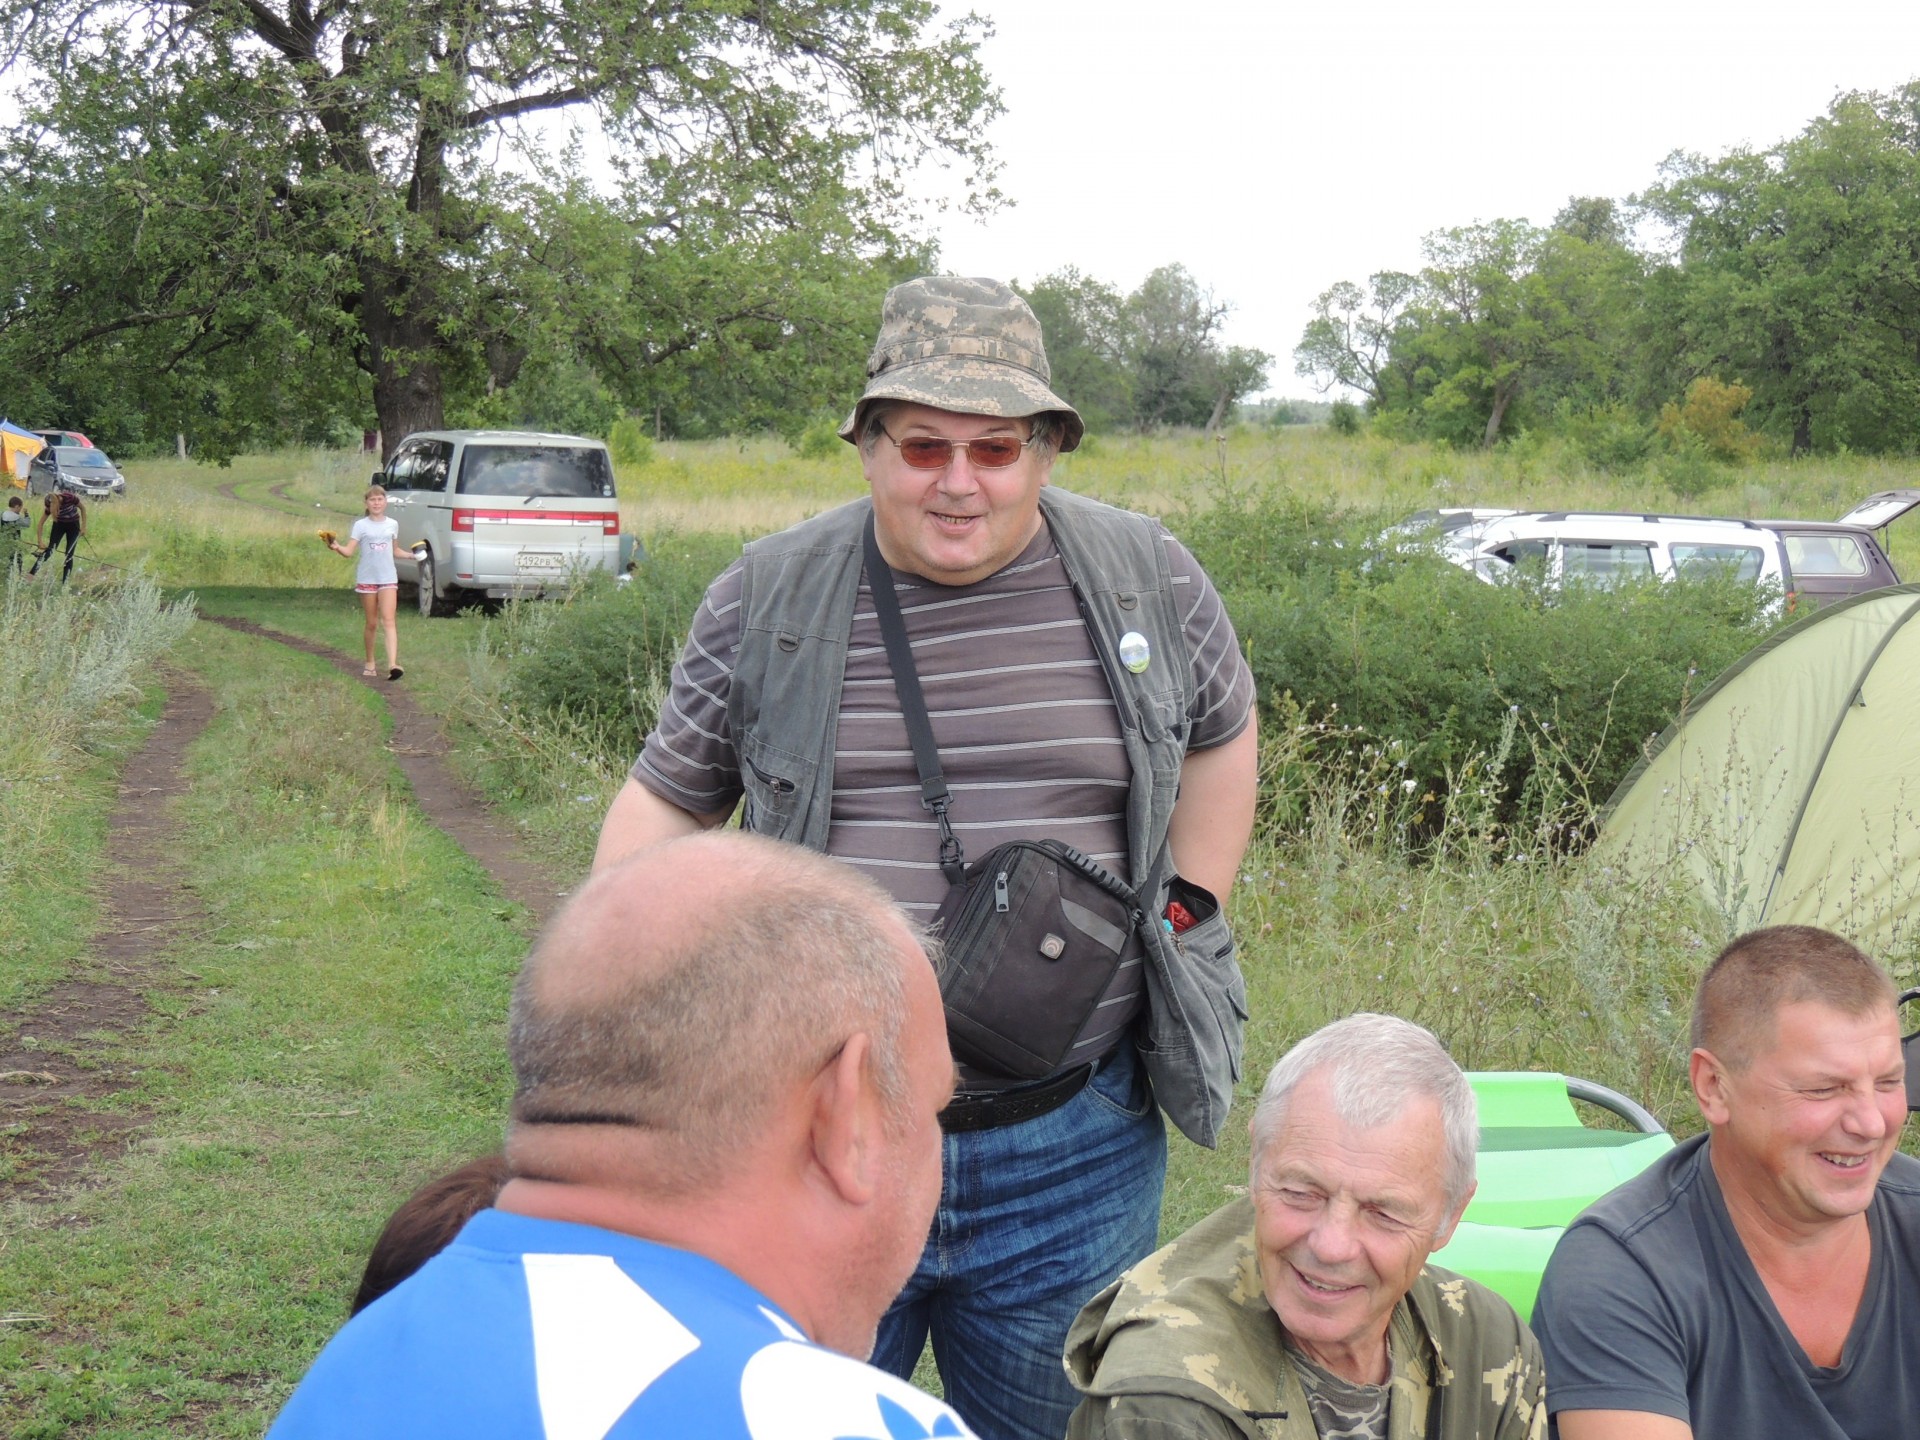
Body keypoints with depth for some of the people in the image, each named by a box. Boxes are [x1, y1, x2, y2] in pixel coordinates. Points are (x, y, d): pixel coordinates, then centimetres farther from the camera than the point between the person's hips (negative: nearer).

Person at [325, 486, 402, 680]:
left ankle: (392, 664, -25)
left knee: (388, 620, -13)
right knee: (372, 623, 6)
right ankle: (369, 663, 22)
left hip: (388, 578, 1)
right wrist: (336, 547, -26)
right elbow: (349, 551, -8)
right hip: (366, 578, -1)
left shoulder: (393, 524, 9)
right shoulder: (361, 525, 1)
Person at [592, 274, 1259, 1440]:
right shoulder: (763, 601, 0)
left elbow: (1220, 730, 20)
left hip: (1072, 1152, 1)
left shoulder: (1148, 580, 2)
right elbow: (666, 801, 8)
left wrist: (1189, 914, 11)